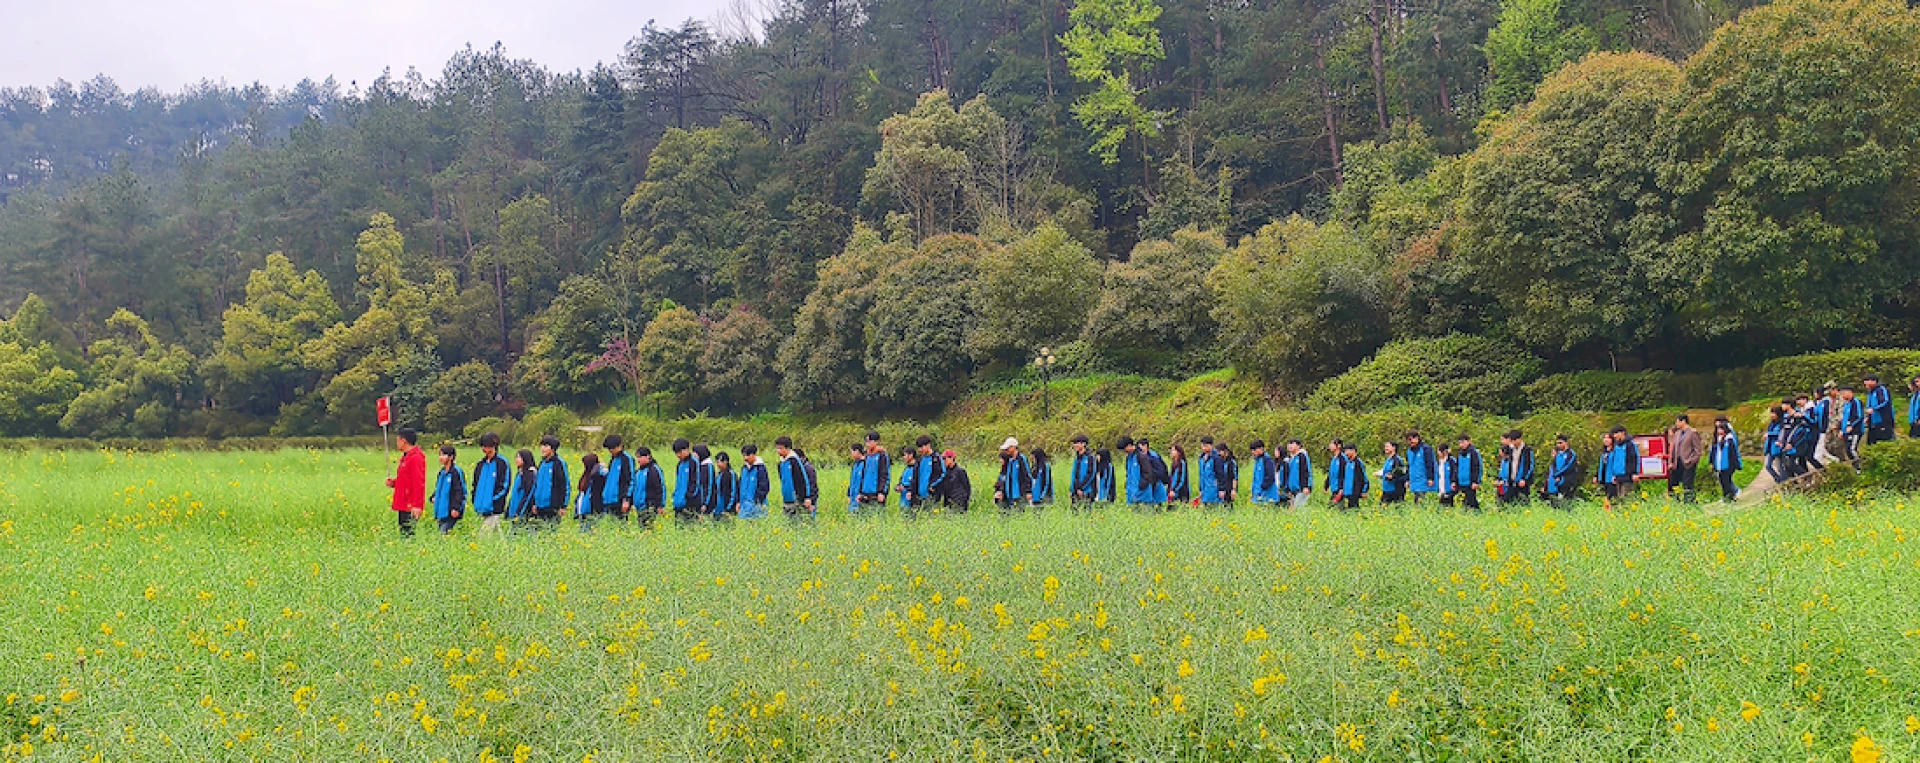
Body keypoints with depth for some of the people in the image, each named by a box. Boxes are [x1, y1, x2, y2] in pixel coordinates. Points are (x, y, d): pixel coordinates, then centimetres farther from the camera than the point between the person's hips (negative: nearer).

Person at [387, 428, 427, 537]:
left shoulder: (416, 458, -13)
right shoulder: (405, 457, 19)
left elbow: (418, 483, -19)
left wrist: (417, 505, -23)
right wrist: (394, 482, 8)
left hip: (411, 508, -10)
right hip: (403, 506, 10)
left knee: (409, 535, -12)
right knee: (403, 534, 9)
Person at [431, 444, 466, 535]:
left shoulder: (456, 471, -13)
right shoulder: (442, 471, 13)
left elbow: (459, 490, -16)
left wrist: (456, 508, -20)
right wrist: (434, 497, 8)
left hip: (450, 511, -8)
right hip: (441, 511, 9)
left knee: (444, 534, -12)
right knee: (441, 533, 10)